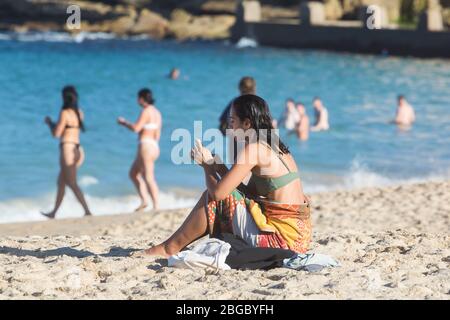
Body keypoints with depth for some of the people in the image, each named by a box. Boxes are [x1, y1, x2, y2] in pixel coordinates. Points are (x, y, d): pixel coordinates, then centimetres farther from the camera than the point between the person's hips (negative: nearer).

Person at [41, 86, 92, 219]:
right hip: (77, 150, 8)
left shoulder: (65, 113, -13)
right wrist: (53, 124, 26)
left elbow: (56, 134, -11)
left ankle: (88, 211, -11)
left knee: (72, 184, -5)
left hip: (67, 149, -8)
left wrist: (49, 122, 5)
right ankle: (53, 212, 26)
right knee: (61, 182, 18)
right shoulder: (79, 113, 9)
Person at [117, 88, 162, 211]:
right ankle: (144, 201, 9)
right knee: (133, 174, 18)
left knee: (148, 178, -11)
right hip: (154, 147, 10)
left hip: (145, 146, -10)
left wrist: (124, 122, -1)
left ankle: (156, 207, -15)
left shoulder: (146, 111, -11)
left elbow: (136, 128, -18)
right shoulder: (157, 112, 17)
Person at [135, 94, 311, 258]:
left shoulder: (253, 148, -13)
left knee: (213, 197, -1)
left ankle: (170, 248, 11)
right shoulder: (274, 146, 15)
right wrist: (217, 165, 11)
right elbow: (249, 192, 19)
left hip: (280, 239, -9)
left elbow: (218, 192, -16)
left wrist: (207, 164, 4)